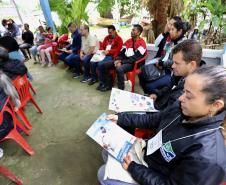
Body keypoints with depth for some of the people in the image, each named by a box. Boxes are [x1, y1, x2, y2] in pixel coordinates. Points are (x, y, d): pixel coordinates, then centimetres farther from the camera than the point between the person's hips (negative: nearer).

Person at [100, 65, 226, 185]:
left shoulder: (207, 156, -37)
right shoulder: (181, 109, -17)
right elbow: (152, 120, -1)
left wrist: (132, 168, -19)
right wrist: (120, 118, -2)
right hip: (147, 151, 6)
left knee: (103, 175, 5)